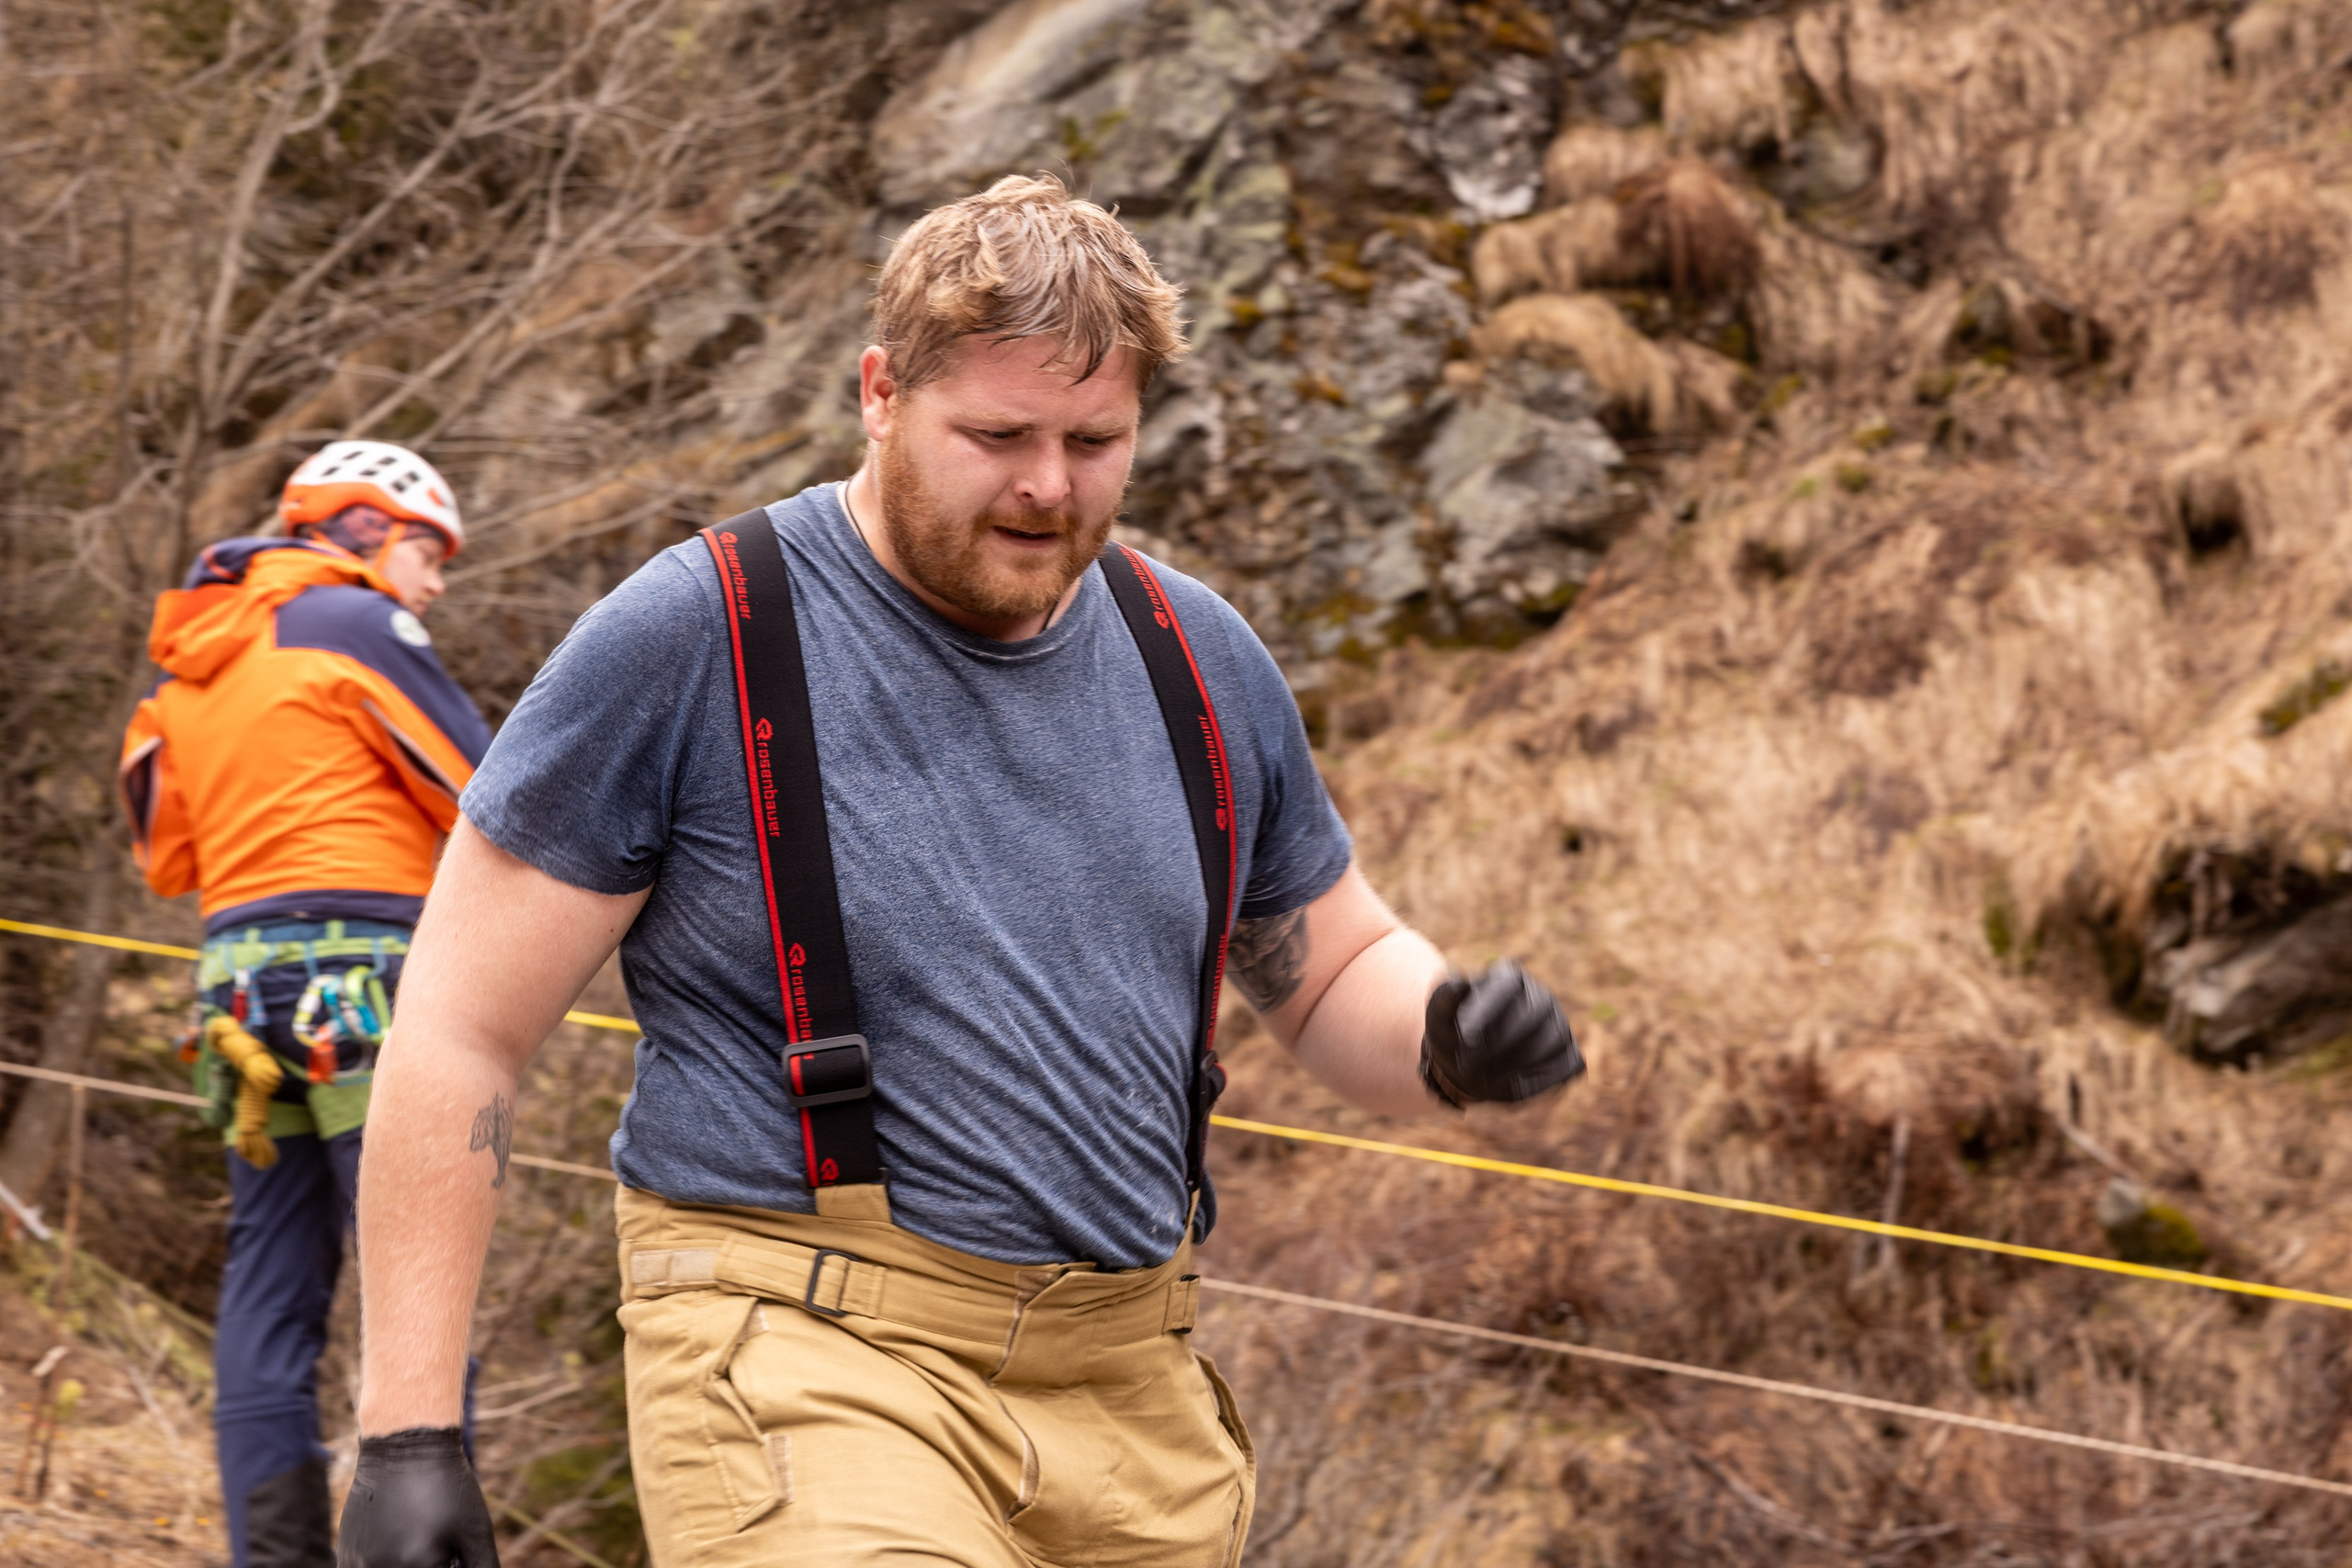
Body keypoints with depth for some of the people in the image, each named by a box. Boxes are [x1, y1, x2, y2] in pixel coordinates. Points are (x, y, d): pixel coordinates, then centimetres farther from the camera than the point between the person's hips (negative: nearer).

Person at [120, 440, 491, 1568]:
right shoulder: (352, 621, -3)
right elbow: (490, 798, -4)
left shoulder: (188, 660, 20)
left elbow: (165, 857, 21)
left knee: (270, 1285, 8)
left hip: (239, 985, 8)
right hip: (363, 974, -8)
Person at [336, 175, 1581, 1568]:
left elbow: (1340, 971, 24)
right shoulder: (691, 638, -6)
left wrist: (1442, 1043, -1)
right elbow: (461, 1038, -4)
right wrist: (409, 1431, -10)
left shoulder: (1202, 666, 11)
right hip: (812, 1360, -5)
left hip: (1138, 1399, 6)